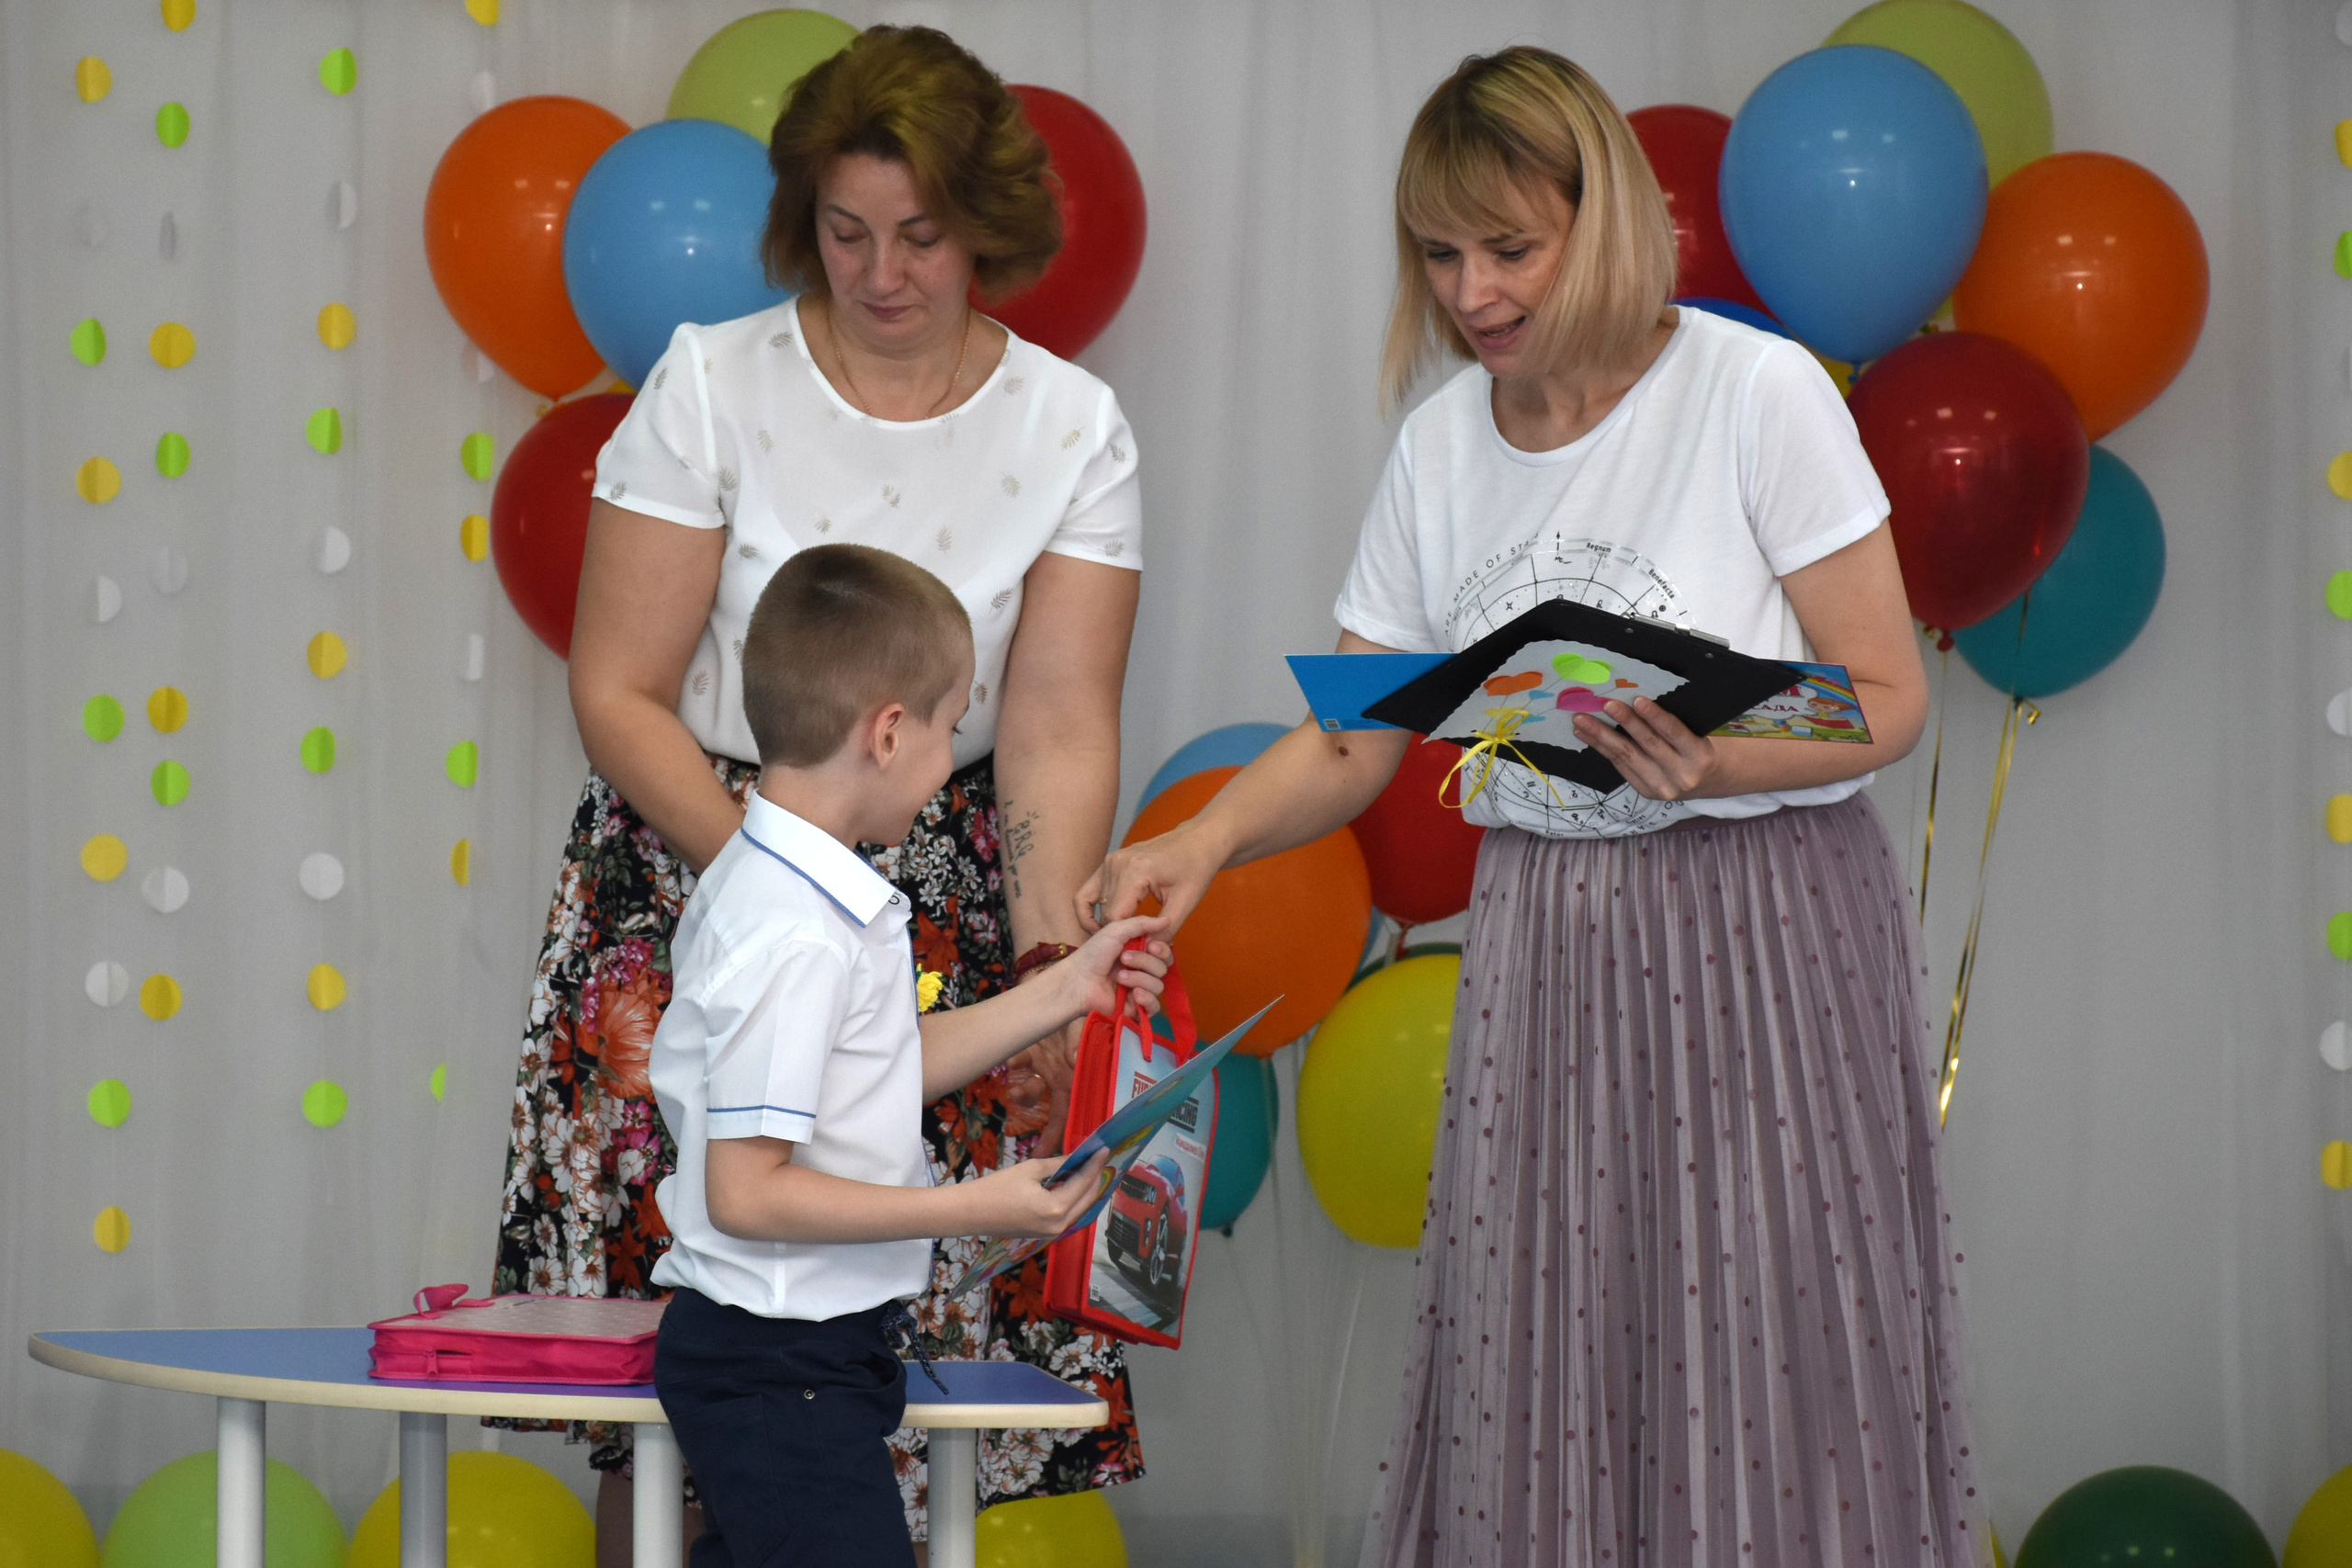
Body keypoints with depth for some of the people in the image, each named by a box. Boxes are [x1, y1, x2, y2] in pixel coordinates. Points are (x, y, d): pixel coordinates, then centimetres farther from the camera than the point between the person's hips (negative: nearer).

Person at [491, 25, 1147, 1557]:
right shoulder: (712, 383, -5)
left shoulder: (1072, 428, 0)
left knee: (913, 1342, -4)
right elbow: (619, 696, -6)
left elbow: (1060, 732, -8)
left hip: (948, 904, 2)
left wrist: (1050, 961, -24)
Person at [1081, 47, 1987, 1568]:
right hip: (1546, 940, 4)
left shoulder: (1756, 391, -7)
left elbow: (1886, 698, -7)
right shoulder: (1442, 445, 7)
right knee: (1543, 1368, 1)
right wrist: (1210, 835, -10)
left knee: (1770, 1353, -5)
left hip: (1768, 925, -4)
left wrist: (1717, 767, -25)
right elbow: (1354, 741, 9)